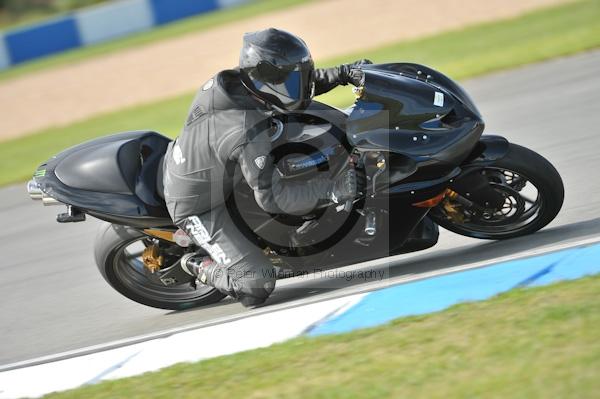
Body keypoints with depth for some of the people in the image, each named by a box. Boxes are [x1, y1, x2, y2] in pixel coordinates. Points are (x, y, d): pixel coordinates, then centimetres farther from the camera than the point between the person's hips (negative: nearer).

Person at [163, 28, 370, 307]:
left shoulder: (237, 81, -13)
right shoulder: (248, 132, -38)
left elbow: (299, 80, 6)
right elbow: (271, 197, -33)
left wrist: (344, 73, -3)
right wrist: (330, 190, -35)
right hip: (198, 206, -9)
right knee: (257, 287, -14)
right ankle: (198, 267, 10)